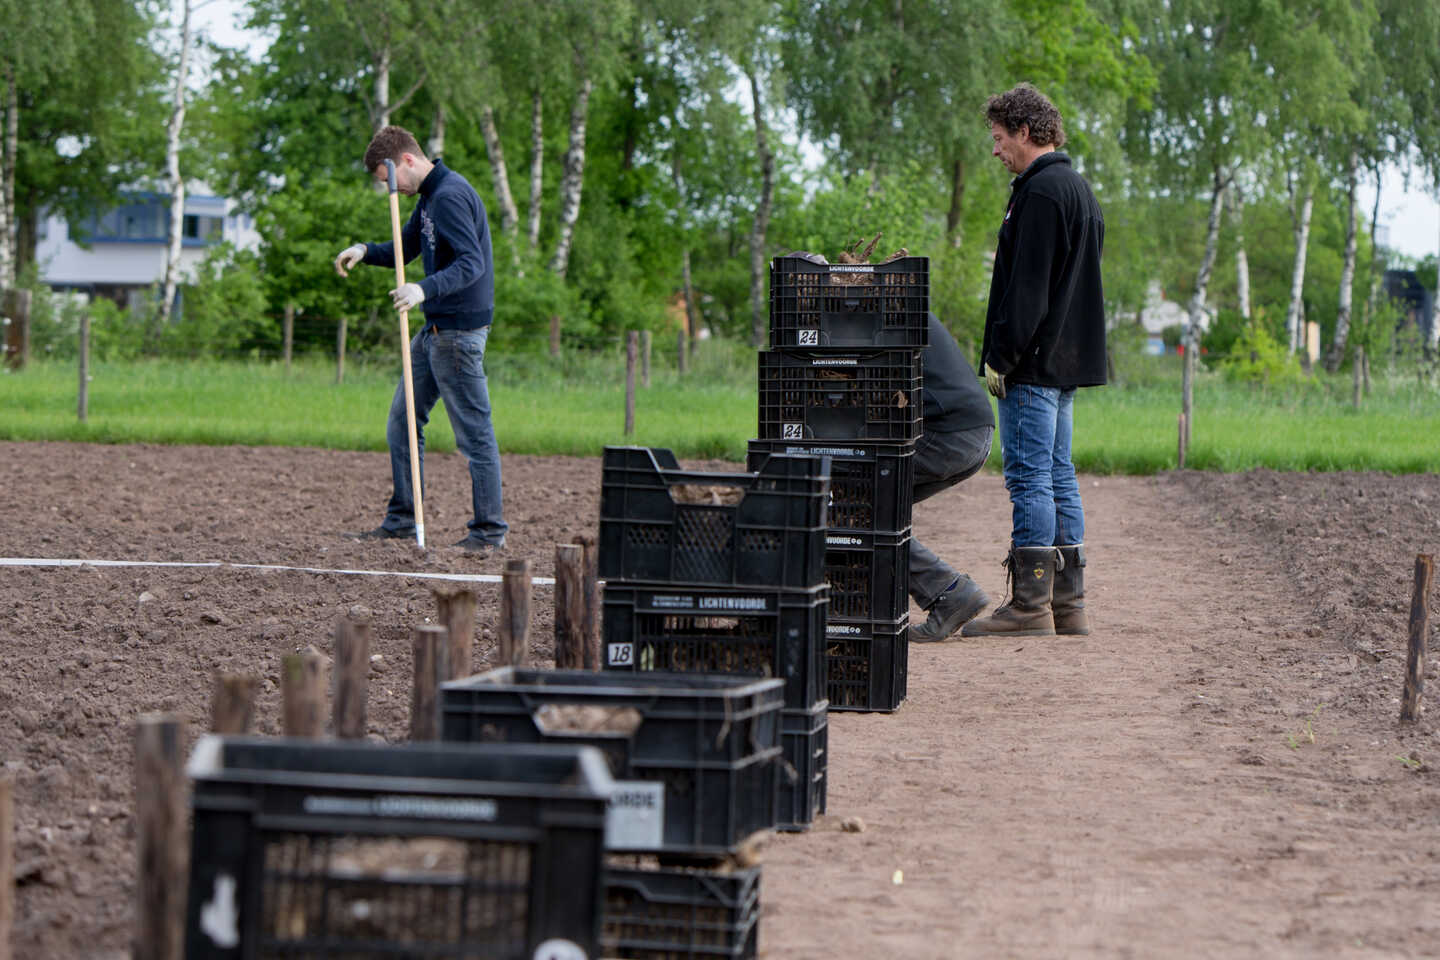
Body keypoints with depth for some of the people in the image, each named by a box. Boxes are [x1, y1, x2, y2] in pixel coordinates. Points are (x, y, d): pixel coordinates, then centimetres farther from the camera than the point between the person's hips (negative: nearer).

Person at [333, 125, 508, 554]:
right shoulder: (429, 196, 14)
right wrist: (365, 251, 3)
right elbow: (405, 248, 23)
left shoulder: (450, 196, -18)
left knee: (474, 431, -5)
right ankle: (402, 519, 19)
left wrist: (425, 289, -42)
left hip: (459, 332, -11)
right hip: (434, 330, 11)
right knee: (402, 422, 13)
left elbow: (471, 263, -27)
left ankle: (490, 530, 1)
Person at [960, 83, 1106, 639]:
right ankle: (1067, 602, 13)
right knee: (1058, 476, 11)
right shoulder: (1079, 189, 18)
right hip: (1068, 360, 10)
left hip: (1034, 363, -10)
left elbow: (1026, 288, -20)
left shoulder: (1040, 192, -14)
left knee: (1029, 476, -8)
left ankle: (1030, 604, -7)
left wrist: (1000, 357, -17)